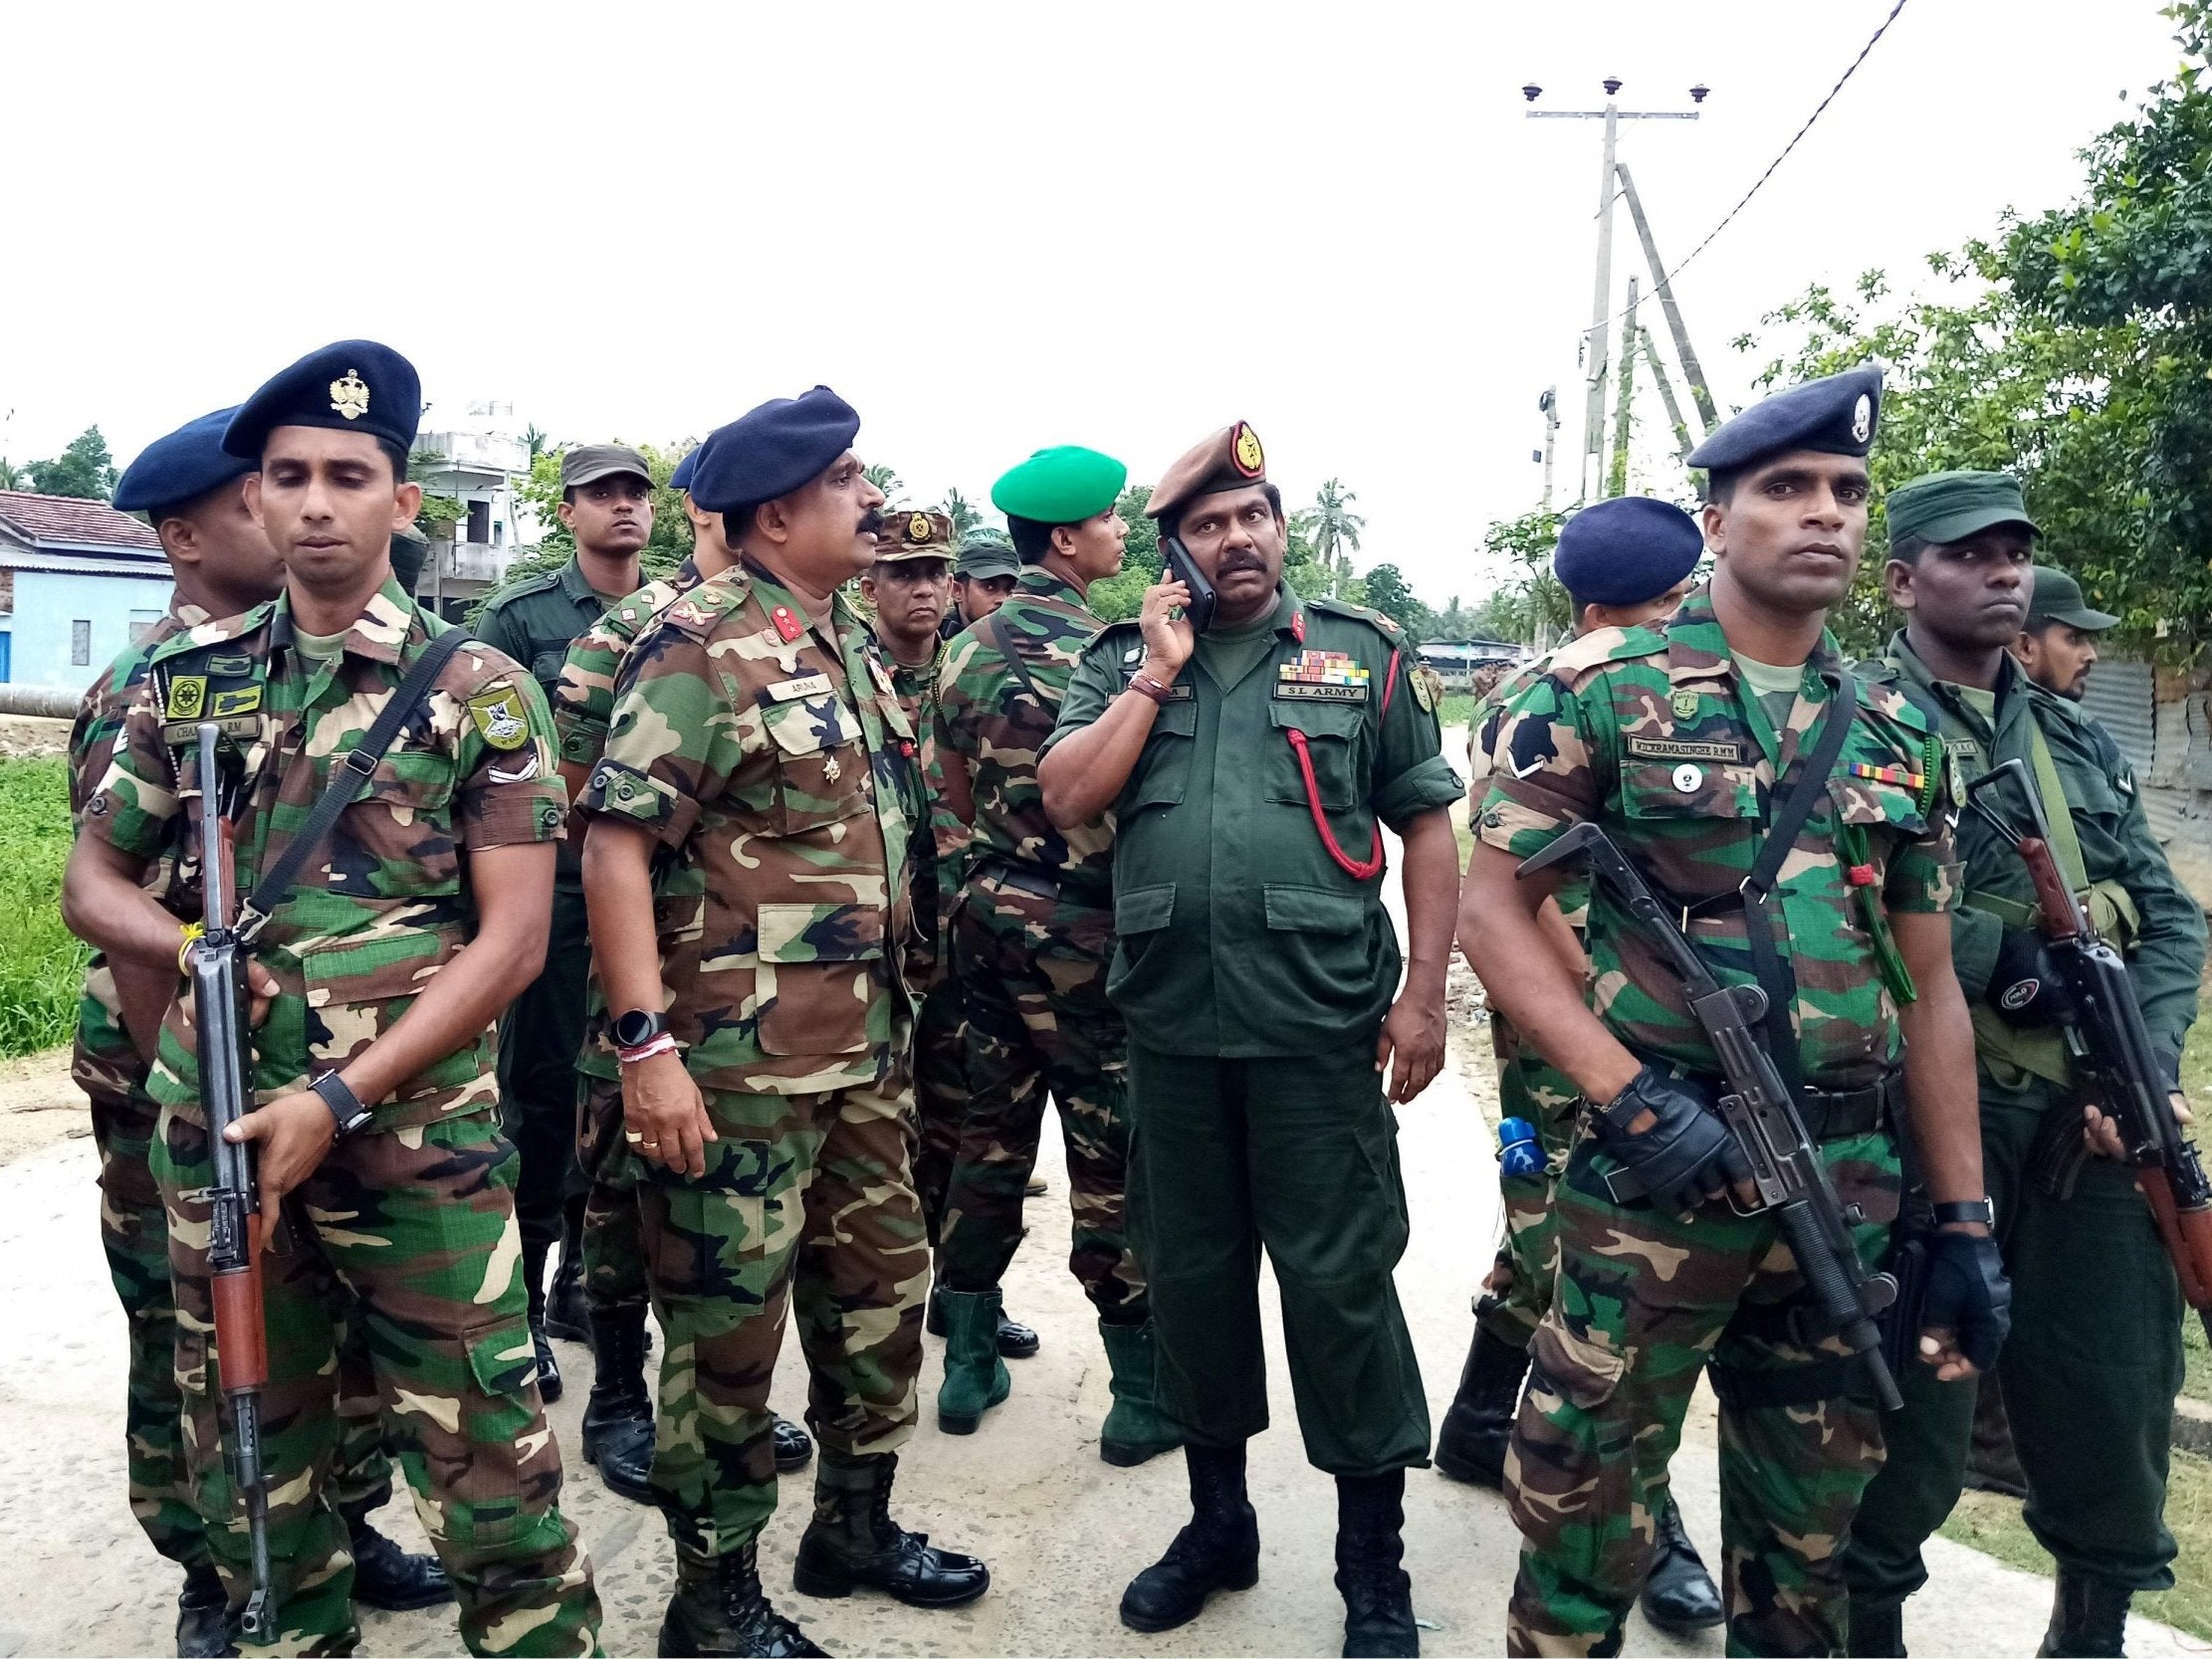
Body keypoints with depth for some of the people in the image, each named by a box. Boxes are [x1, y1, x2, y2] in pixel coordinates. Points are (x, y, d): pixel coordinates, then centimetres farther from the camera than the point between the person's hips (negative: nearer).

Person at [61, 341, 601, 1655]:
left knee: (482, 1462, 1)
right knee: (250, 1452, 17)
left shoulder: (477, 690, -5)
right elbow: (92, 879, 15)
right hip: (215, 1128, 4)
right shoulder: (188, 681, 7)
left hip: (417, 1132, -4)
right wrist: (189, 946, -9)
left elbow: (513, 939, -9)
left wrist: (339, 1100, -15)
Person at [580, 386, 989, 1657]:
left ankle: (855, 1526, 38)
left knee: (881, 1290, 18)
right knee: (729, 1331, 5)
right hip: (740, 1065, -8)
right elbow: (615, 843, -18)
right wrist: (647, 1044, -23)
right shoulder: (699, 647, -13)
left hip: (868, 1052, 8)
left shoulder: (854, 642, 12)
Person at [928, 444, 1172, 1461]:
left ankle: (969, 1364, 24)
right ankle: (1143, 1394, 12)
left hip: (985, 921, 7)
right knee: (1112, 1157, 2)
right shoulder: (1101, 650, -14)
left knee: (991, 1135, 15)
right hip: (1081, 933, -7)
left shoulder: (967, 652, 7)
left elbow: (945, 797, 12)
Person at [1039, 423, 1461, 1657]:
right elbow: (1067, 802, -3)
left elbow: (1428, 825, 2)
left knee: (1341, 1285, 3)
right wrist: (1157, 674, -7)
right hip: (1172, 1027, 3)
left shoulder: (1364, 655, 3)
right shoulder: (1123, 661, 10)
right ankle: (1219, 1519, 36)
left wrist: (1423, 991, -6)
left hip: (1320, 1031, -3)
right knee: (1189, 1274, 15)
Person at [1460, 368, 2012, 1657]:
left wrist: (1966, 1218, 9)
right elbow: (1493, 905, -8)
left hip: (1853, 1193, 5)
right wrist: (1626, 1096, -19)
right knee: (1590, 1497, 6)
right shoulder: (1604, 691, -5)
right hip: (1657, 1169, -4)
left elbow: (1930, 983, 12)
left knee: (1816, 1516, 19)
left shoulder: (1902, 736, 10)